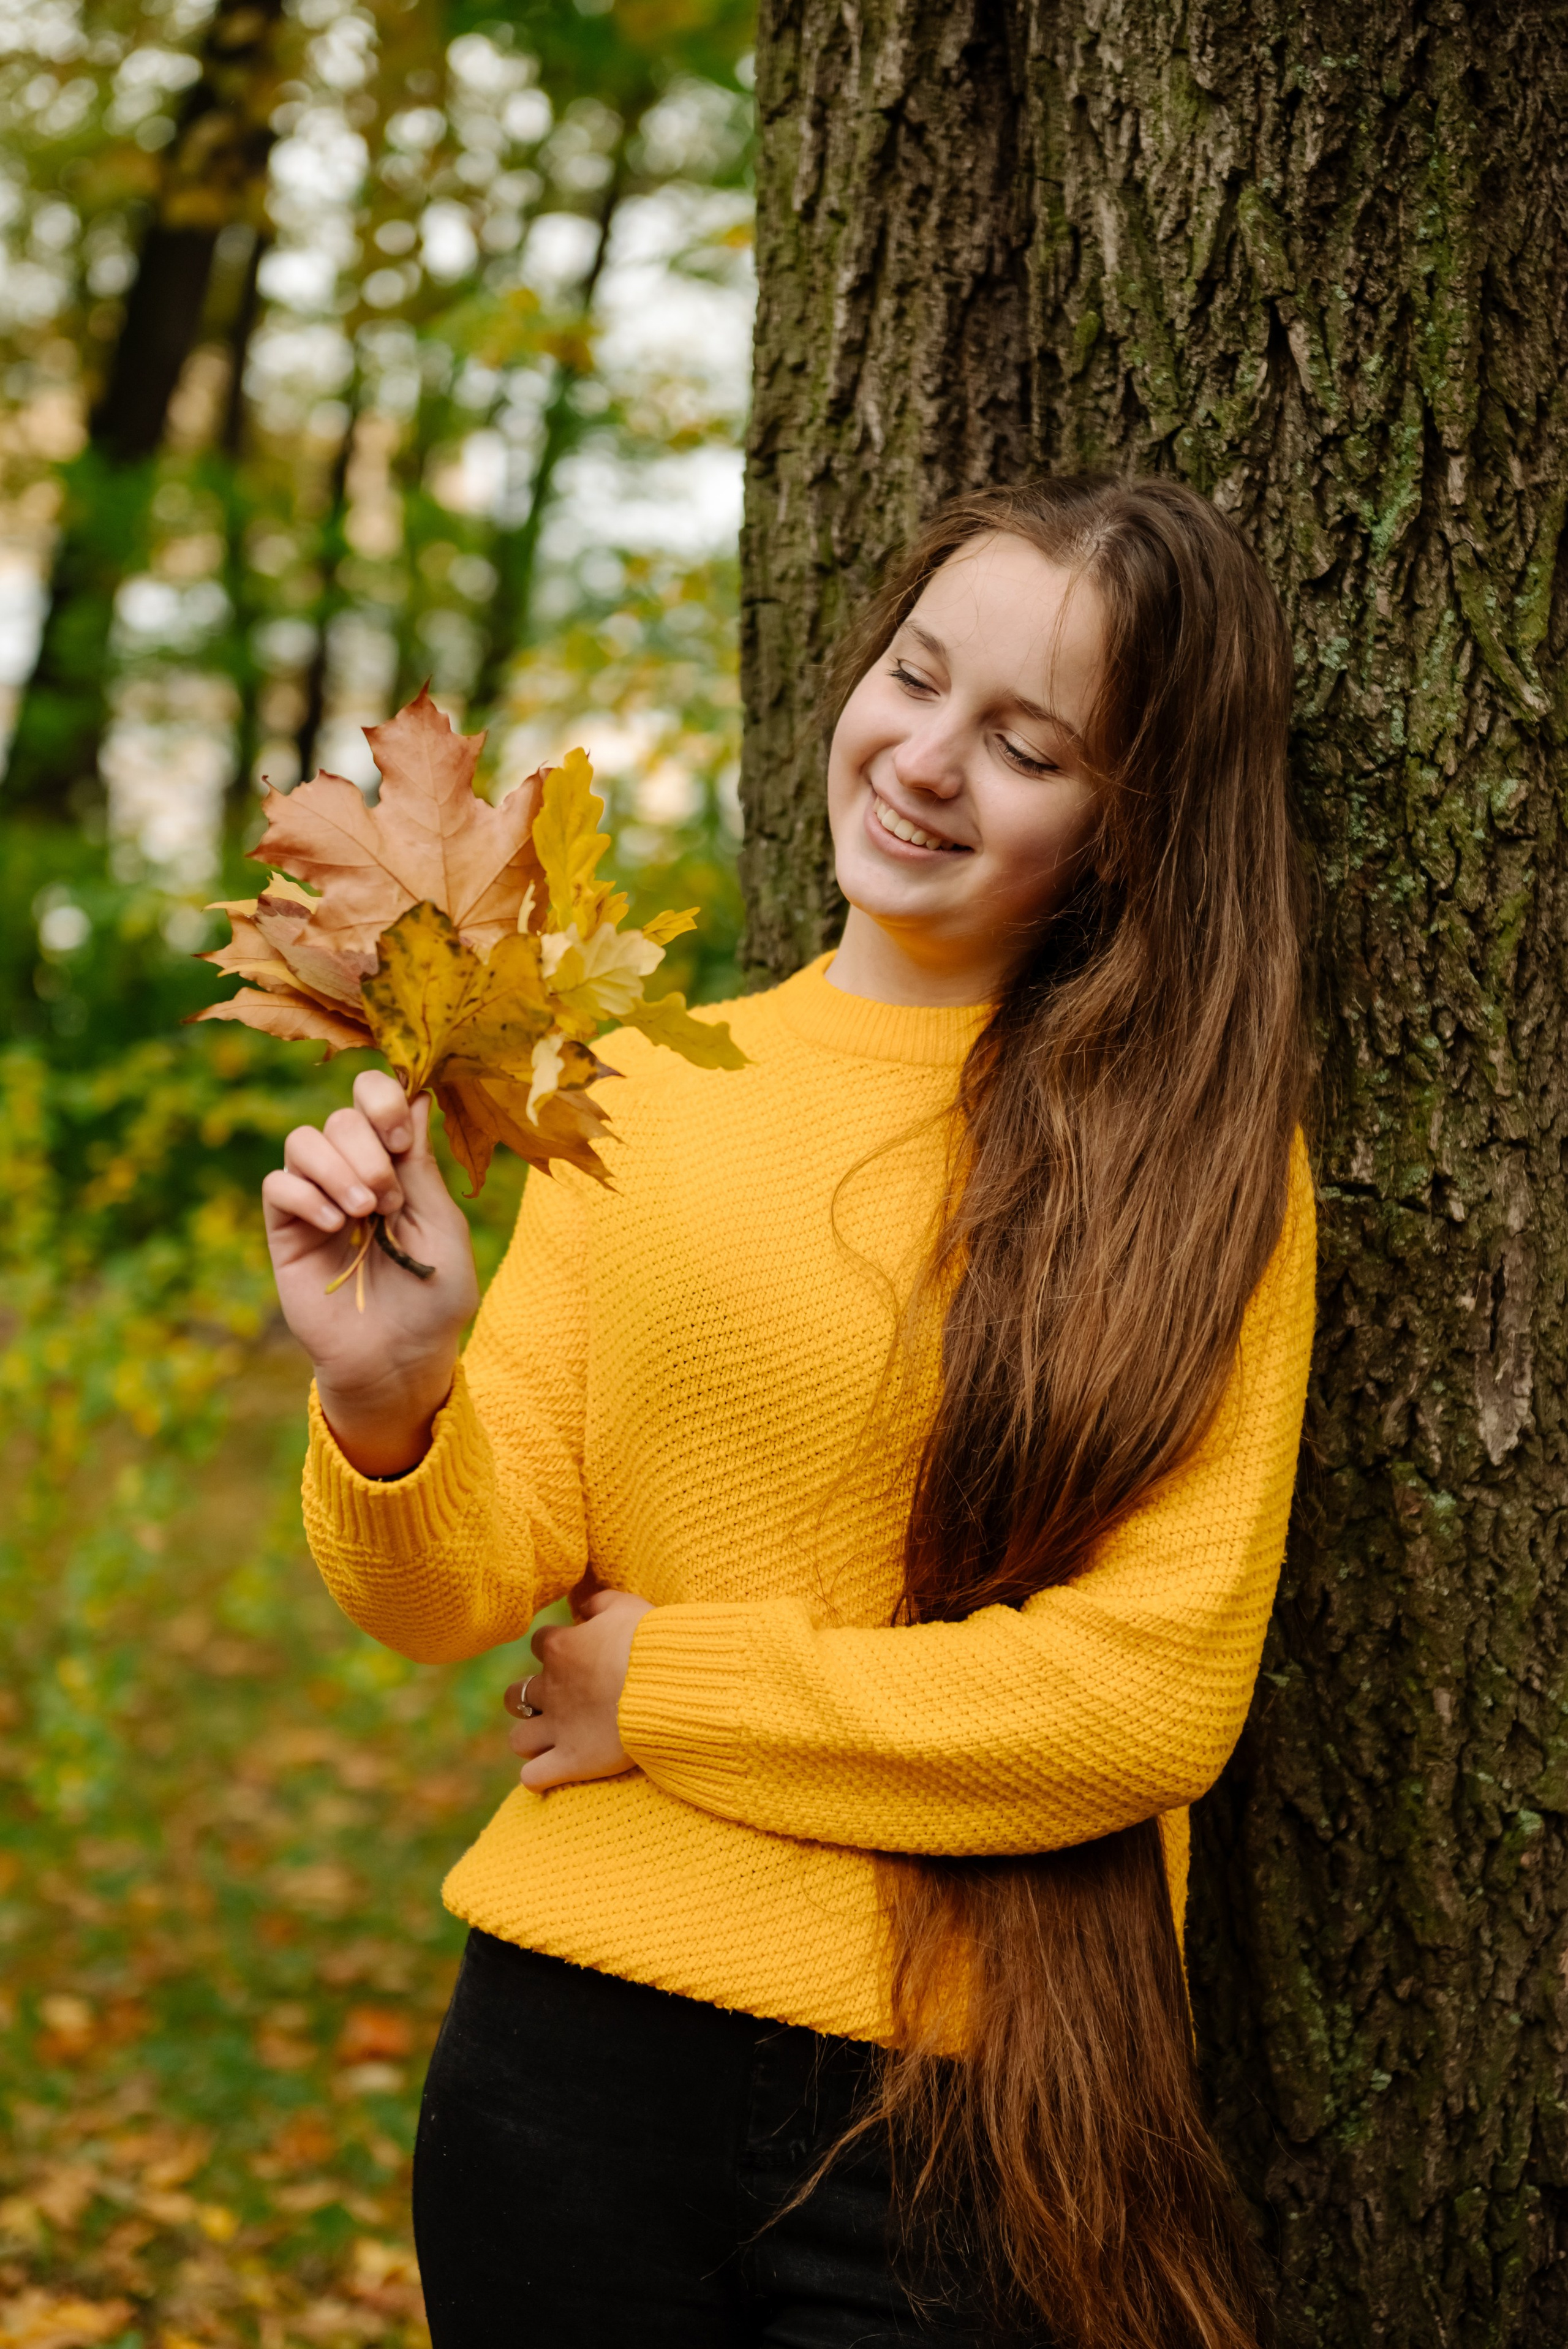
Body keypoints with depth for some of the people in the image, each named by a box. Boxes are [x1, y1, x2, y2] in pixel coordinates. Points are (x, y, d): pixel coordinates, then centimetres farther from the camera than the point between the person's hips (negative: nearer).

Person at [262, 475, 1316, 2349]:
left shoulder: (1196, 1162, -6)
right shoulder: (642, 1086, 2)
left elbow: (1156, 1688, -12)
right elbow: (465, 1591, -2)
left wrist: (666, 1692, -7)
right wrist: (387, 1403, -23)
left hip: (972, 2121, -2)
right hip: (570, 2051, 3)